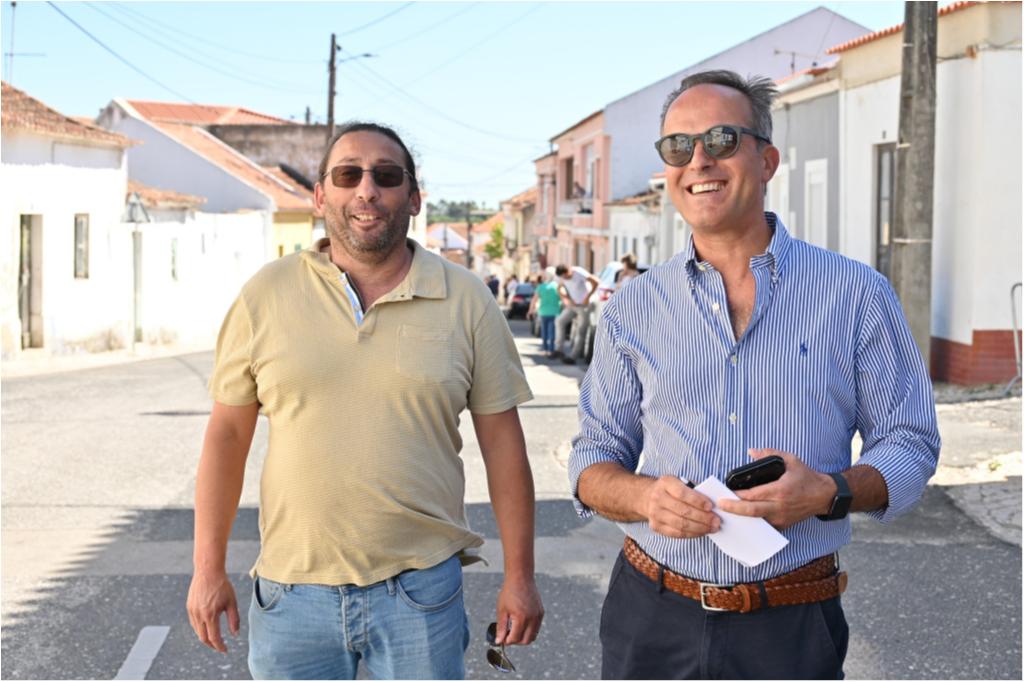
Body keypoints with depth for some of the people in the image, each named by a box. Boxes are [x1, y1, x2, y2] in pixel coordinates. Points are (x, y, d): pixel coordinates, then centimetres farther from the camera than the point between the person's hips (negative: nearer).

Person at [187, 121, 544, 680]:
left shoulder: (467, 301, 0)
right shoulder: (265, 296, 1)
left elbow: (502, 443, 3)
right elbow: (227, 435, 5)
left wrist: (519, 576, 2)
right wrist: (208, 568, 3)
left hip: (421, 587, 0)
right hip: (292, 589, 1)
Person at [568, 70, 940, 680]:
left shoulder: (857, 294, -1)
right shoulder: (633, 309, 5)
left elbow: (910, 445, 2)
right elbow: (593, 461, 8)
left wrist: (830, 491, -18)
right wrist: (644, 497, -14)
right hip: (652, 616, 2)